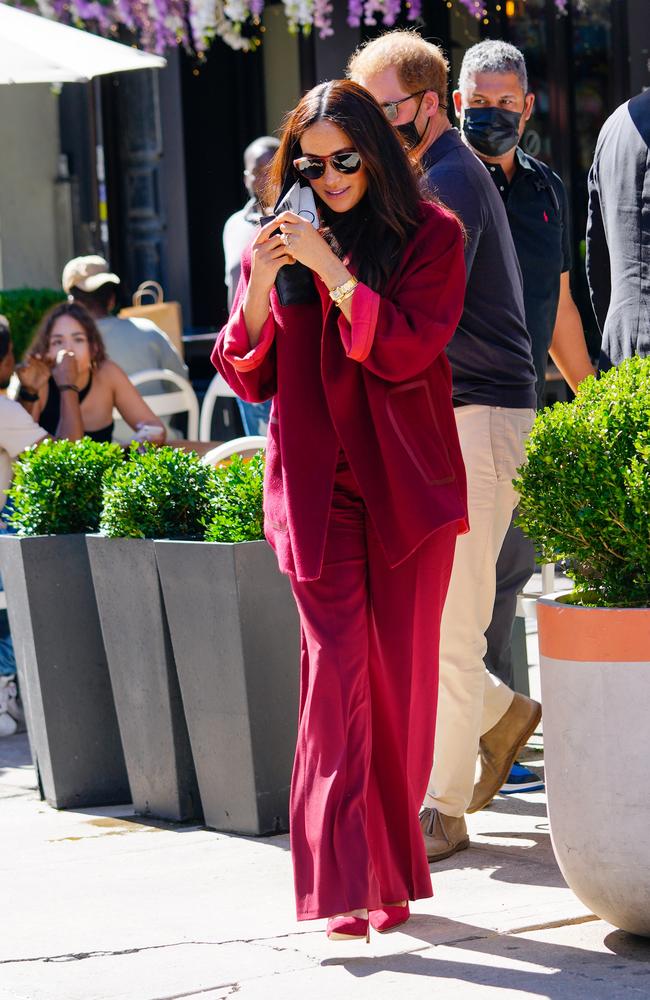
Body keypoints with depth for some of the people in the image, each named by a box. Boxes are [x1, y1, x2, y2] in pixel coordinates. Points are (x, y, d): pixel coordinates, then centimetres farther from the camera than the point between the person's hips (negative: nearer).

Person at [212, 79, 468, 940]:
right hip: (317, 487, 0)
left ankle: (393, 873, 19)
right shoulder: (279, 245, 10)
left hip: (407, 484, 0)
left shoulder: (431, 238, 3)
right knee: (337, 663, -13)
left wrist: (330, 268, -16)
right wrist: (262, 287, -9)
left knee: (402, 673, 4)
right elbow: (248, 379, 7)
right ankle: (342, 885, -17)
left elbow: (407, 351, -11)